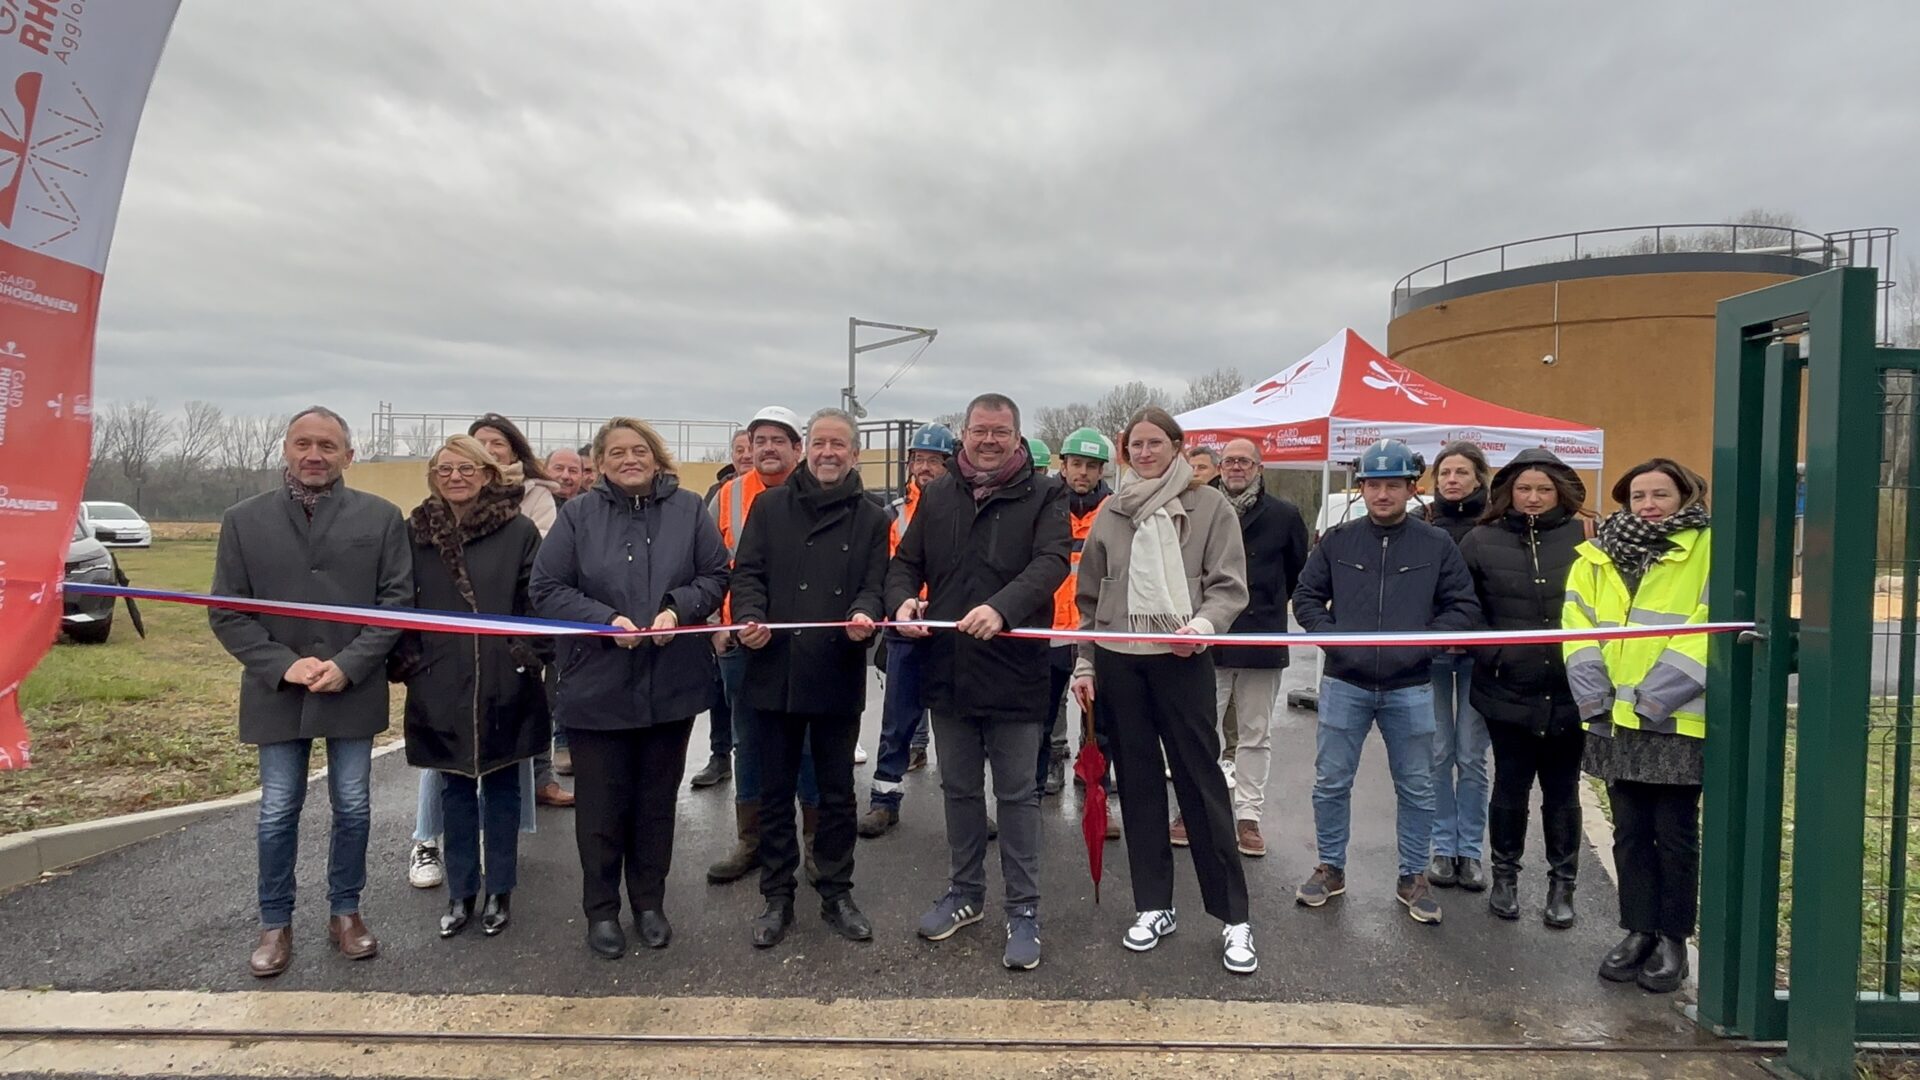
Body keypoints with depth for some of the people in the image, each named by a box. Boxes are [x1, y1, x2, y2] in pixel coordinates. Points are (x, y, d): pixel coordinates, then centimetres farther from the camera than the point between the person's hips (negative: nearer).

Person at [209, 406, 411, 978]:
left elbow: (398, 599, -4)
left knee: (353, 808, 10)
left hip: (355, 690, 0)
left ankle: (345, 911, 27)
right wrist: (282, 665, -12)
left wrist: (349, 664, -14)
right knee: (277, 813, 9)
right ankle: (275, 923, 26)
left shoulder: (381, 517, -1)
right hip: (277, 691, 1)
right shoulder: (244, 520, 1)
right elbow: (226, 612, 1)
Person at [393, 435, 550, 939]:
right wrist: (407, 662, 2)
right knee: (455, 790, 12)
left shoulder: (519, 529, -4)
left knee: (501, 786, 10)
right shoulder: (415, 532, 4)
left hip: (504, 686, -2)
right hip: (441, 687, 2)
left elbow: (538, 599, -3)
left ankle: (499, 892, 24)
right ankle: (460, 894, 26)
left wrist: (530, 655, -8)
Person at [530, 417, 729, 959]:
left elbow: (715, 575, 3)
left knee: (657, 800, 15)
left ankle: (650, 902, 32)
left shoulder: (688, 509, 0)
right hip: (598, 686, -1)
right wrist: (607, 619, -17)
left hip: (671, 685, 2)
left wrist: (679, 608, -15)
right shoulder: (578, 515, -3)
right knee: (601, 804, 8)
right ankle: (601, 910, 26)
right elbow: (546, 589, -5)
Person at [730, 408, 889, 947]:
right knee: (776, 791, 10)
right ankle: (777, 895, 24)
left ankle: (836, 892, 27)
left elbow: (875, 585, 1)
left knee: (837, 792, 11)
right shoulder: (770, 507, 5)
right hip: (776, 672, 0)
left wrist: (864, 613, -21)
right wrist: (749, 616, -18)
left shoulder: (871, 519, 6)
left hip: (839, 676, 0)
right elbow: (748, 572, 1)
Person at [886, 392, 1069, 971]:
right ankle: (965, 893, 35)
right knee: (959, 788, 18)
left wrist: (1002, 608, -35)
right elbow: (905, 562, 11)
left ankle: (1024, 910, 20)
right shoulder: (937, 495, 8)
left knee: (1017, 794, 7)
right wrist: (903, 599, -12)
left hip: (1014, 673, -4)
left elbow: (1051, 562, -18)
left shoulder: (1044, 494, -5)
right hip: (947, 672, 5)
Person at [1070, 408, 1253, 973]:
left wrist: (1202, 625, -24)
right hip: (1118, 661, 4)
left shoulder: (1209, 505, 0)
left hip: (1181, 661, -4)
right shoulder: (1110, 513, 10)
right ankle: (1153, 906, 22)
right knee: (1138, 784, 10)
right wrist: (1085, 663, 9)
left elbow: (1229, 585, -5)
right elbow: (1090, 597, 13)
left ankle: (1233, 916, 11)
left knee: (1202, 783, 0)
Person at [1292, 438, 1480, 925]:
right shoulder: (1337, 540, 2)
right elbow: (1306, 597, 7)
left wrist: (1424, 638, -12)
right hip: (1344, 684, 1)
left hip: (1411, 688, 0)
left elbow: (1464, 606, 2)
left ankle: (1413, 877, 27)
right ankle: (1331, 869, 25)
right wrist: (1330, 635, -8)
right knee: (1331, 783, 8)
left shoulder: (1437, 545, -1)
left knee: (1417, 788, 11)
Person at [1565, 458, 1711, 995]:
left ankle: (1672, 939, 20)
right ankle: (1638, 931, 24)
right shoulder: (1597, 556, 9)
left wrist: (1659, 697, -17)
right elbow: (1578, 625, 5)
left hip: (1679, 721, -4)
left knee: (1675, 834, 7)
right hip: (1616, 720, 4)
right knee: (1630, 830, 12)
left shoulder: (1709, 550, -4)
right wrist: (1594, 695, -6)